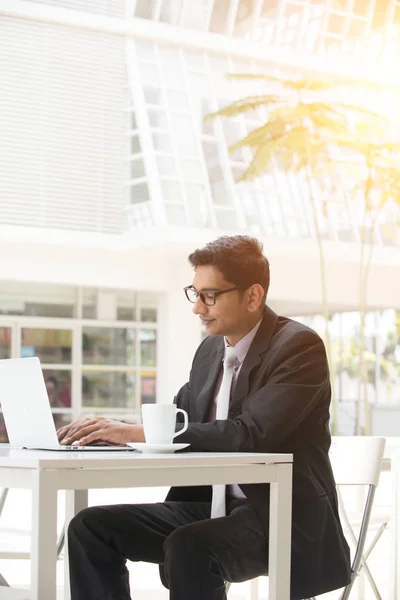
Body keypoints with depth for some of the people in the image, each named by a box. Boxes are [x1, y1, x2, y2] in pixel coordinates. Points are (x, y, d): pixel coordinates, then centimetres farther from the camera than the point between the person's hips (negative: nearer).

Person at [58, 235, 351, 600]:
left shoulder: (299, 347, -13)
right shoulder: (210, 350, 12)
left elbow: (251, 434, -26)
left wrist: (138, 433, -26)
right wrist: (110, 432, -8)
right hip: (212, 503, 8)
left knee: (188, 546, -35)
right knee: (92, 527, -4)